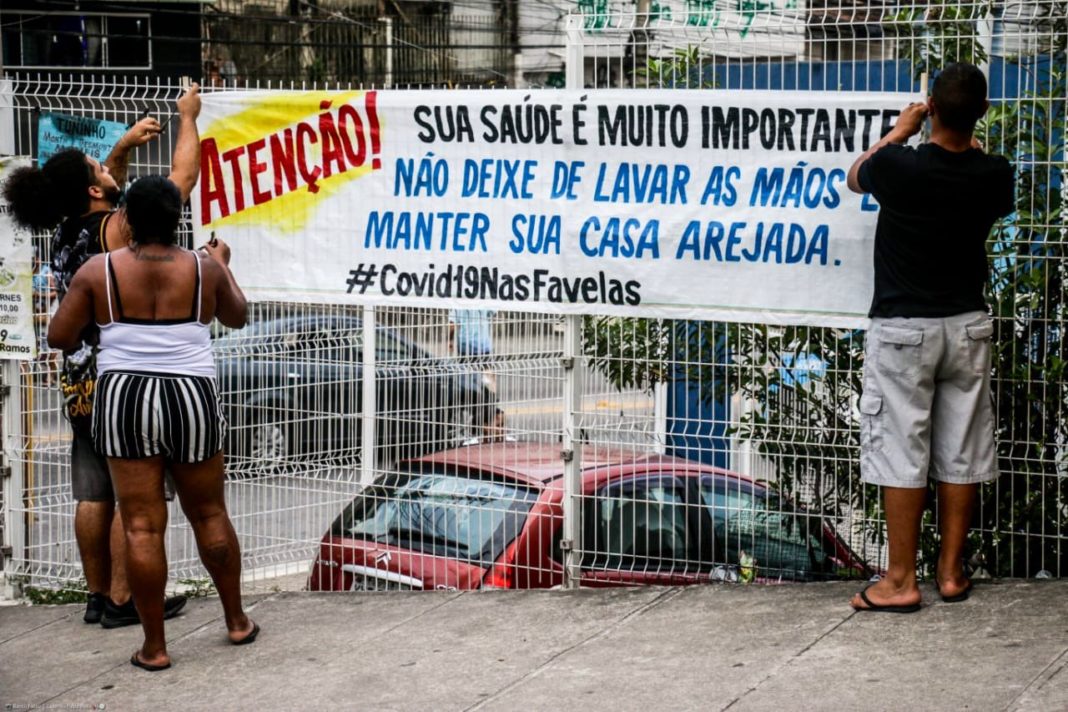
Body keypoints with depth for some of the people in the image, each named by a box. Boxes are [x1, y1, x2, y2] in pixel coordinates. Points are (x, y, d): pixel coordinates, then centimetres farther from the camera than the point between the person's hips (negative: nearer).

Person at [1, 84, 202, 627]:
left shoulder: (65, 233, 7)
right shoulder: (118, 228, -14)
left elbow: (105, 188, 29)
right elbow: (183, 177, -7)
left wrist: (125, 144, 21)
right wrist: (188, 117, 5)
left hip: (79, 381, 8)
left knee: (93, 495, 11)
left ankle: (98, 596, 16)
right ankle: (122, 601, -1)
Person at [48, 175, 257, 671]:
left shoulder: (98, 271, -4)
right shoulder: (204, 268, 0)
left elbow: (58, 337, 0)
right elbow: (237, 317, 18)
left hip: (124, 400, -1)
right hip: (191, 399, 1)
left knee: (142, 526, 1)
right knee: (209, 514, 16)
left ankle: (154, 647, 4)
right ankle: (237, 622, 28)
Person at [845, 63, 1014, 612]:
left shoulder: (897, 166, -17)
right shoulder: (993, 175, -7)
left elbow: (855, 179, 8)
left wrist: (900, 132, 19)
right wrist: (970, 143, 30)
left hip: (902, 329, -4)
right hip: (967, 327, 4)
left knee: (900, 454, 0)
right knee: (961, 453, 10)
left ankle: (900, 581, 2)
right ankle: (951, 572, 17)